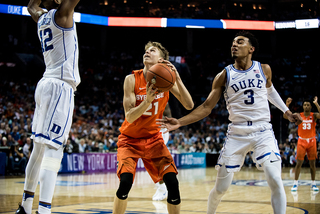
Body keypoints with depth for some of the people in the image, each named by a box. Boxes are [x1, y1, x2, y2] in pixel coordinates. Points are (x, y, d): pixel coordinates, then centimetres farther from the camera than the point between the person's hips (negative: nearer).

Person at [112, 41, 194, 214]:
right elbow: (129, 117, -21)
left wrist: (177, 78, -27)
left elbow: (189, 106, -17)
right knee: (125, 181, -23)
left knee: (172, 182, -12)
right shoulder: (132, 79, -14)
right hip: (130, 138, -2)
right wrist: (148, 99, -37)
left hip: (153, 138, 2)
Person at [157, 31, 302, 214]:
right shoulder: (224, 76, -2)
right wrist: (180, 122, -14)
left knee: (276, 182, -17)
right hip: (237, 135, 0)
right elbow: (207, 107, -3)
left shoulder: (264, 69, 3)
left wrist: (287, 111, 25)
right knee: (221, 187, 2)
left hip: (263, 132, 0)